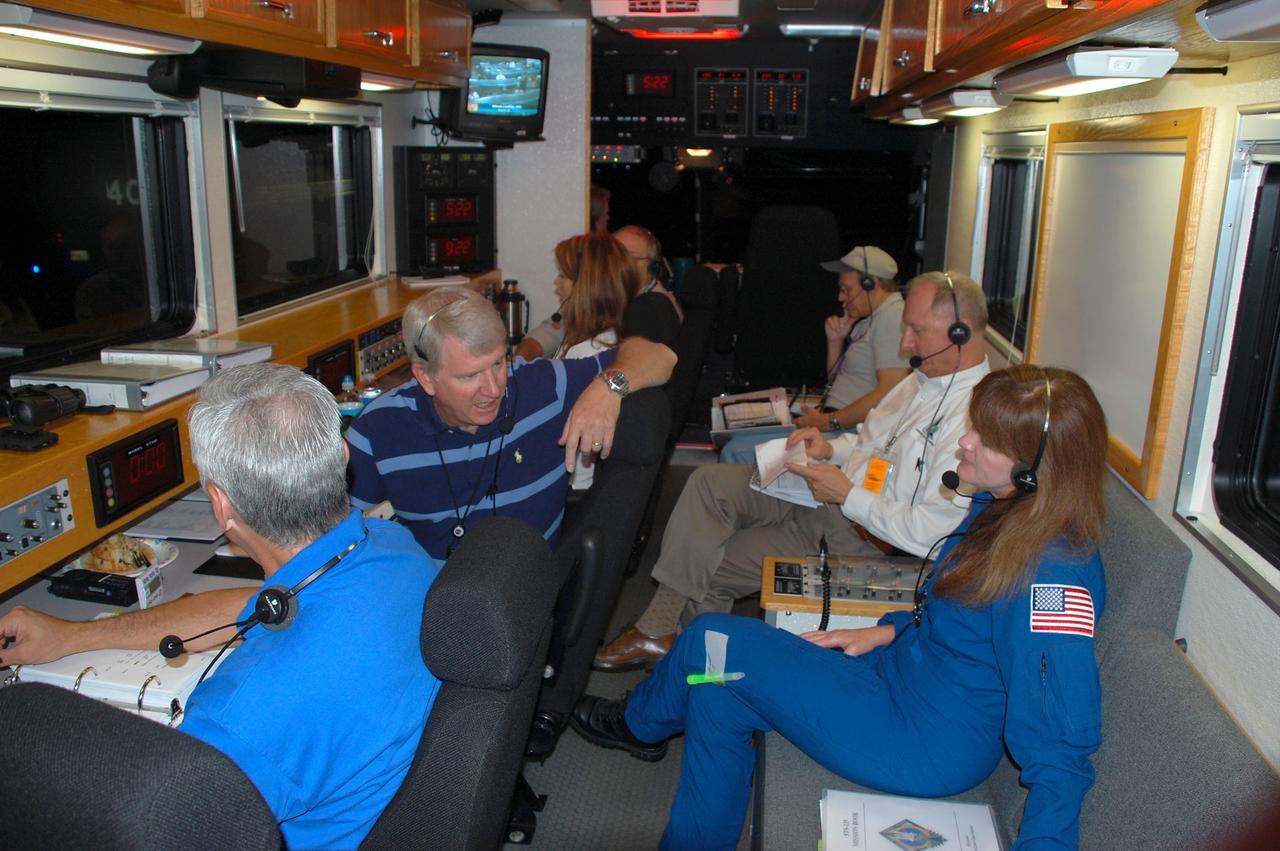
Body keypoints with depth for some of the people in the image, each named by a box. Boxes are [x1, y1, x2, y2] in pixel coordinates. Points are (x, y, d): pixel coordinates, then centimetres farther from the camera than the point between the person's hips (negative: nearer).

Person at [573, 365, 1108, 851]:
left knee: (711, 645, -4)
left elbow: (1059, 750, -29)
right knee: (716, 694, 5)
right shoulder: (1002, 507, 0)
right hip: (899, 669, 9)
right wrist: (890, 630, 7)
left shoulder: (1052, 574, -29)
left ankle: (638, 723, 30)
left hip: (925, 747, -9)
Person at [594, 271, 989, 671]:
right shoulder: (925, 377, 8)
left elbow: (932, 534, -26)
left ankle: (664, 631, 21)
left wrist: (848, 495, -20)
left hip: (861, 540, -8)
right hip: (828, 498, 9)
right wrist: (829, 449, 2)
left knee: (709, 560, -7)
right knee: (709, 482, -9)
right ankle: (662, 627, -4)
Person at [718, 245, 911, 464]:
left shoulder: (893, 318, -11)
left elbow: (888, 396, -22)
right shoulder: (869, 320, 21)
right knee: (734, 448, 5)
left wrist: (829, 422, -17)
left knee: (738, 452, -17)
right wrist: (836, 341, 11)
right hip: (835, 425, 10)